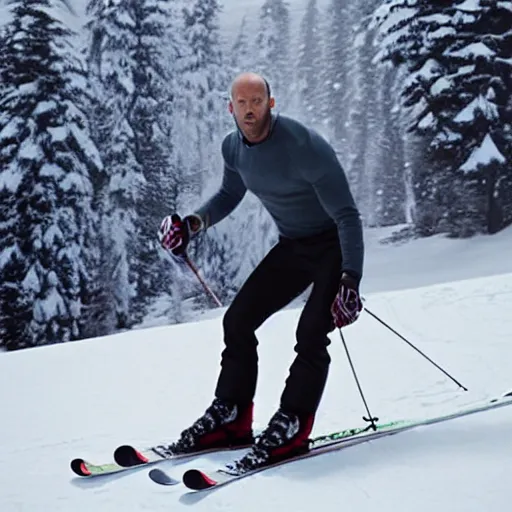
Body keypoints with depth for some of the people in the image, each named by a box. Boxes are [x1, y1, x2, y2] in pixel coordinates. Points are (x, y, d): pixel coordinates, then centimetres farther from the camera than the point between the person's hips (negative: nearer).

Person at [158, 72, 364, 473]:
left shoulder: (304, 147, -28)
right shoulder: (234, 148, -5)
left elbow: (347, 215, -27)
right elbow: (230, 195, 17)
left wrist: (350, 279, -36)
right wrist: (193, 224, -2)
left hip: (335, 244, -7)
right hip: (292, 246, 7)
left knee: (311, 333, -22)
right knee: (238, 320, 0)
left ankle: (291, 429, -17)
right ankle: (230, 418, 7)